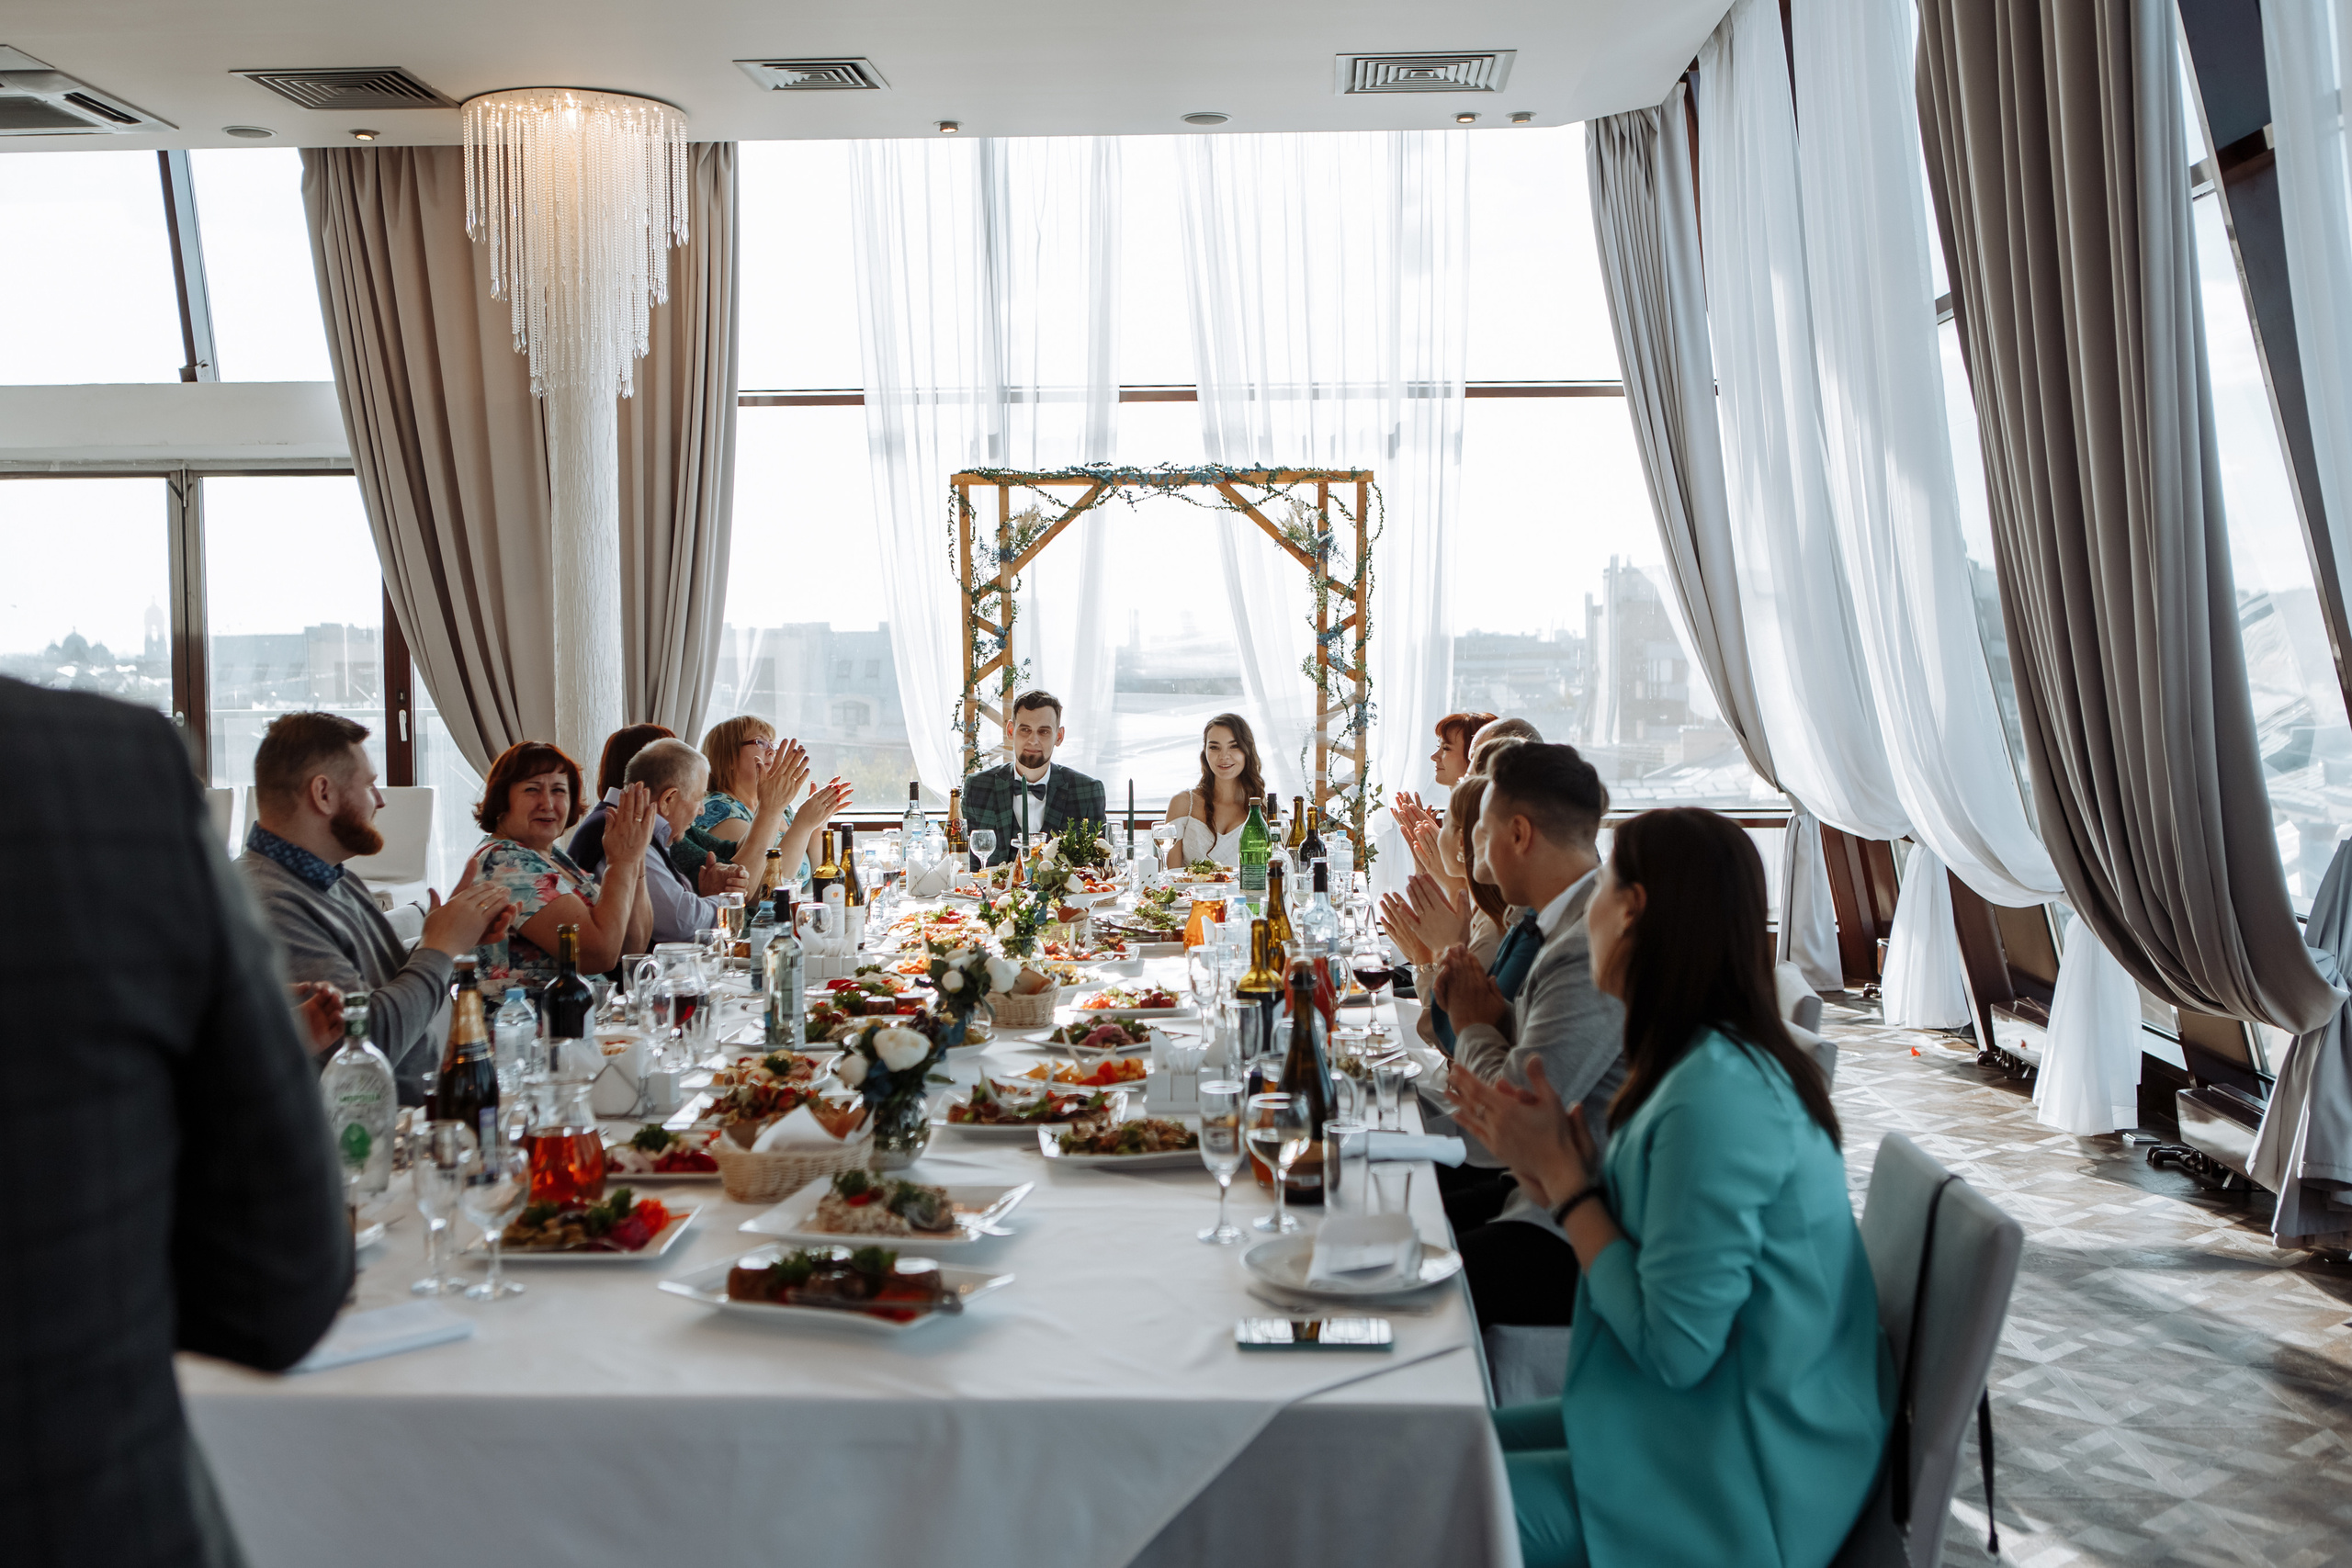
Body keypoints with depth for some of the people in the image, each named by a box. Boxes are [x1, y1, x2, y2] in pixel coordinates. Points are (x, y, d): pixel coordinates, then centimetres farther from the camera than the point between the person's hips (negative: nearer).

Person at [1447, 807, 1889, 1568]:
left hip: (1743, 1490, -9)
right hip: (1721, 1426, 9)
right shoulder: (1721, 1063, 5)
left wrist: (1566, 1179, -16)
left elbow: (1674, 1348, -24)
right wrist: (1559, 1173, -4)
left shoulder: (1717, 1093, -26)